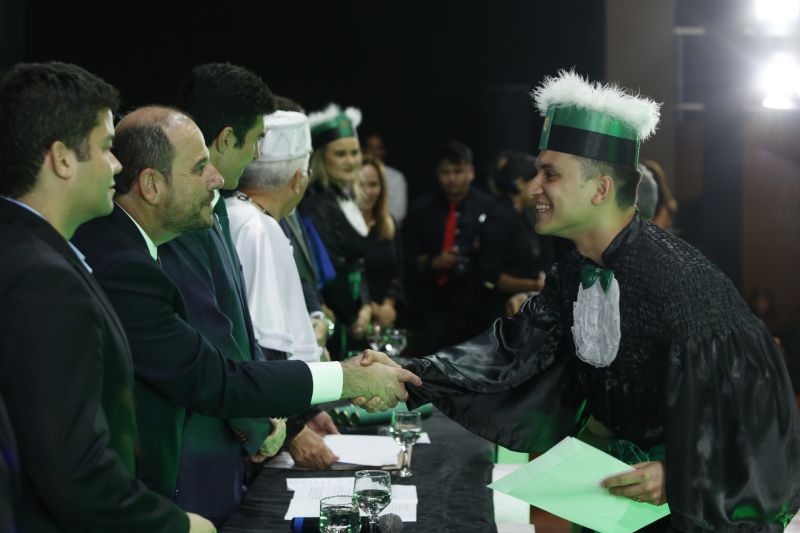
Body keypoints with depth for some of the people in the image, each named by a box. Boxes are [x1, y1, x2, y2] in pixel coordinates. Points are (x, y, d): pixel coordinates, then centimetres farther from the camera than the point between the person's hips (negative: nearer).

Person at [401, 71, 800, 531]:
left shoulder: (680, 282, -28)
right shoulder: (574, 274, -2)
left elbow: (753, 390, -26)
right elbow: (512, 353, -2)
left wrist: (681, 478, -32)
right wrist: (409, 379, -12)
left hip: (703, 491, -7)